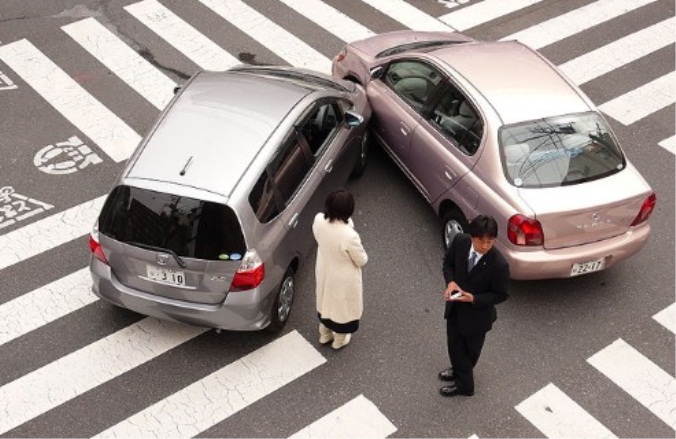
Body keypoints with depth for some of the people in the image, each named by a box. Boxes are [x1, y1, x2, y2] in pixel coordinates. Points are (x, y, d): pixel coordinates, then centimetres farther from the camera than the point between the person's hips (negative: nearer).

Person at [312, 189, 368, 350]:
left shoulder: (318, 221, -24)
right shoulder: (349, 236, -40)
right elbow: (362, 260, -20)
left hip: (324, 272, 5)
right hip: (343, 279, -5)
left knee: (326, 300, 32)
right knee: (342, 305, 25)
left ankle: (324, 334, 56)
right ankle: (339, 340, 51)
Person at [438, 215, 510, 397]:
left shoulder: (499, 264, -33)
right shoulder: (460, 241, -21)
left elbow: (501, 294, -17)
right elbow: (448, 261, 0)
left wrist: (474, 299, -29)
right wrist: (450, 281, -19)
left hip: (477, 313, -4)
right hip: (455, 305, 4)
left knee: (470, 350, 20)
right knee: (454, 344, 25)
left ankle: (463, 383, 46)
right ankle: (459, 372, 54)